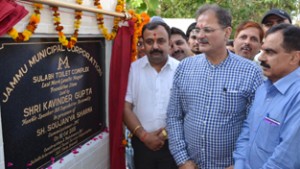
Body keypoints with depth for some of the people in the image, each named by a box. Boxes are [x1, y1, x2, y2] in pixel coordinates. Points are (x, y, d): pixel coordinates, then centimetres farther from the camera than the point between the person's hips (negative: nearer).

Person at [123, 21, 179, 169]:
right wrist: (143, 135, -10)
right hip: (142, 143, 1)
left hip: (173, 143, 0)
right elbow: (126, 107, -3)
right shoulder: (133, 69, -1)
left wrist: (168, 132, -11)